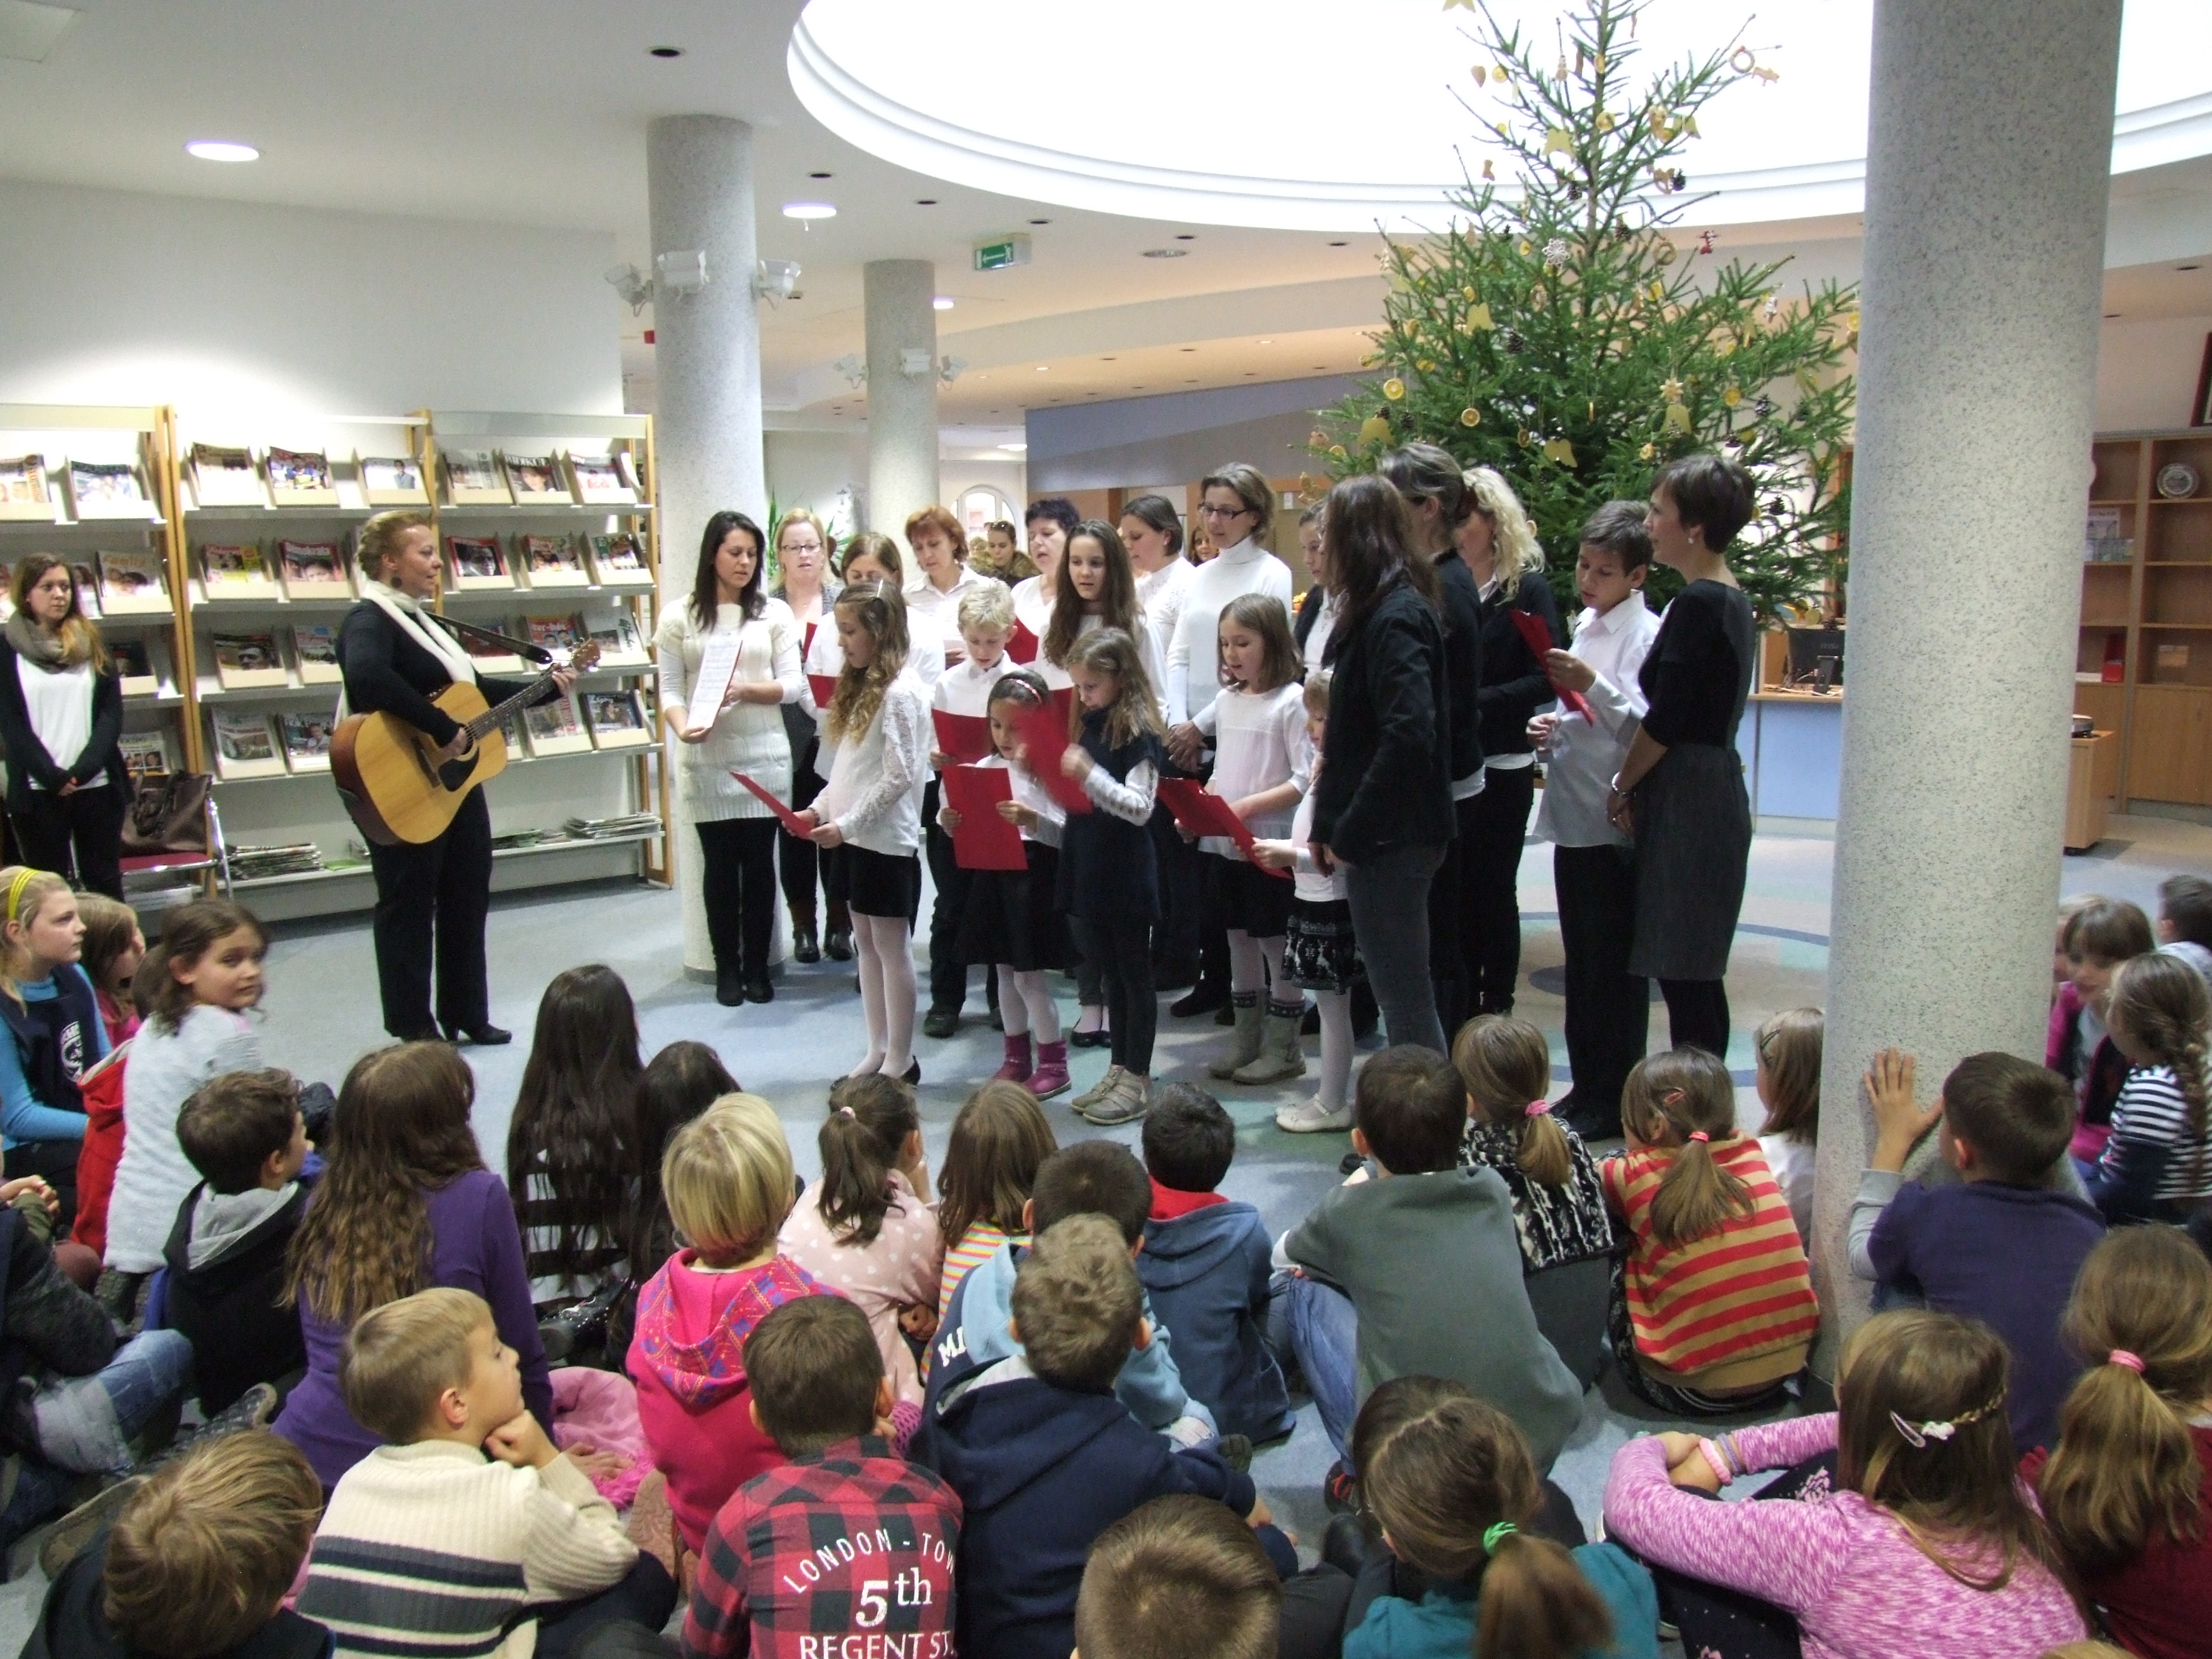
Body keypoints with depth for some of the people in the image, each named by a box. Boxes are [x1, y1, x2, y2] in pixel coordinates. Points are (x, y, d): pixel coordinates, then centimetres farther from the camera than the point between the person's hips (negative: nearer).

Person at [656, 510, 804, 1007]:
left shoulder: (775, 613, 4)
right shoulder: (680, 617, 4)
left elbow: (794, 685, 1)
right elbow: (669, 690, 1)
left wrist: (747, 691, -15)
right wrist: (682, 727, -18)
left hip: (765, 758, 0)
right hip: (708, 761, 0)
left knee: (759, 863, 6)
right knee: (720, 864, 6)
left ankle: (757, 965, 18)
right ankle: (726, 968, 18)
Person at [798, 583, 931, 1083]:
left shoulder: (901, 692, -16)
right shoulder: (861, 685, 13)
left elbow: (900, 776, -19)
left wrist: (847, 824, -18)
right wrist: (819, 809, 6)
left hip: (887, 840, -9)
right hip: (854, 838, 9)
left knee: (891, 947, 1)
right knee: (867, 943, 14)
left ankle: (901, 1060, 12)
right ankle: (877, 1051, 24)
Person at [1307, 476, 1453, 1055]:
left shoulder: (1395, 617, -16)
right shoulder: (1385, 610, 15)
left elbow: (1408, 735, -26)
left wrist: (1349, 831, -18)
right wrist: (1333, 822, 11)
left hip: (1389, 836, -10)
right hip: (1386, 834, 10)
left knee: (1404, 996, -2)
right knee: (1404, 992, 17)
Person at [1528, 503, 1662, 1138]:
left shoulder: (1646, 634, -11)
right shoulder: (1585, 626, 14)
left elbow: (1645, 725, -20)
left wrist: (1591, 685, -28)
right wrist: (1550, 729, 5)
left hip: (1614, 821, -8)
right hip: (1572, 813, 8)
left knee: (1615, 965, 1)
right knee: (1581, 960, 15)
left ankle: (1615, 1099, 11)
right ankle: (1585, 1087, 25)